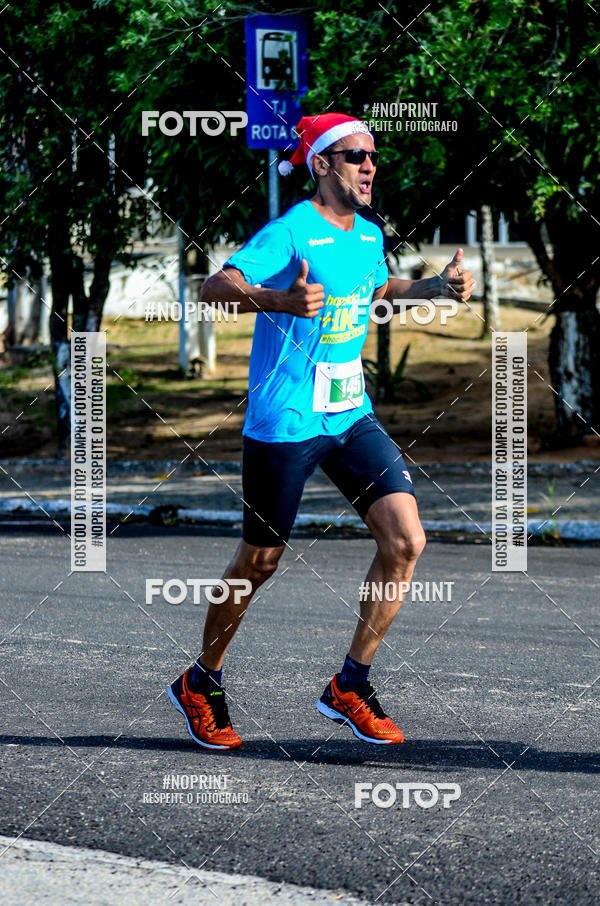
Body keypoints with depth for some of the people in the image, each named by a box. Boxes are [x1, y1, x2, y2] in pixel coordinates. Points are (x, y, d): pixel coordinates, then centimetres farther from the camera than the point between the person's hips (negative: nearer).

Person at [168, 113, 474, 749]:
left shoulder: (369, 236, 9)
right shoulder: (291, 231, -14)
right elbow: (215, 288, -25)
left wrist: (438, 286, 15)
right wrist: (281, 300, -42)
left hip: (351, 416, 7)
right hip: (283, 425, -7)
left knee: (405, 541, -8)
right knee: (259, 563, 4)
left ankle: (350, 685, 5)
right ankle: (199, 685, 26)